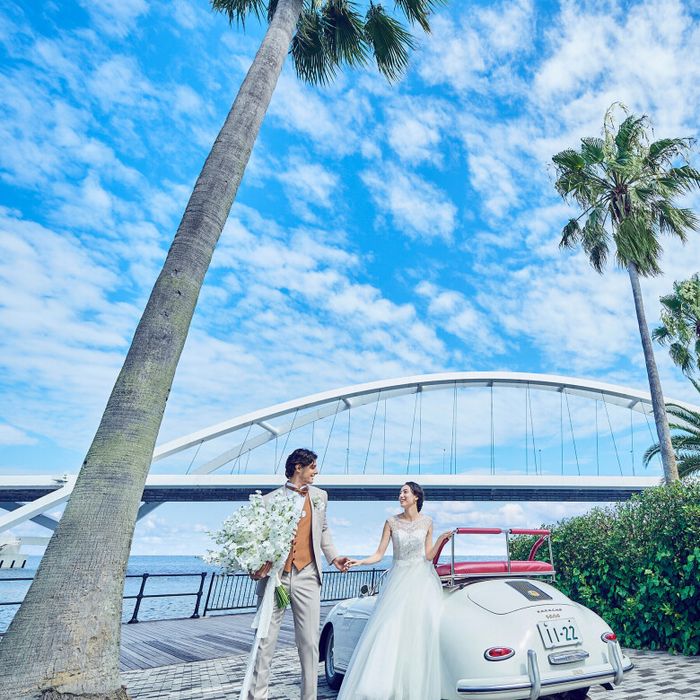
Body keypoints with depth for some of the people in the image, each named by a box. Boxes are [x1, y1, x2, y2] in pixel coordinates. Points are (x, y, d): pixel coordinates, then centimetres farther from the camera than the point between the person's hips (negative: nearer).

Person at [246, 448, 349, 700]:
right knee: (265, 642, 5)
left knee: (309, 643, 7)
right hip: (274, 576, -2)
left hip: (307, 577, 2)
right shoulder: (270, 499, 0)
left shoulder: (320, 496, 12)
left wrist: (333, 557, 15)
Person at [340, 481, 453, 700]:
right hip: (399, 580, 0)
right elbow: (379, 555, -1)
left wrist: (441, 540, -12)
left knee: (420, 632, -5)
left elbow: (428, 556, 3)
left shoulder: (427, 522, 1)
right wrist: (359, 562, -16)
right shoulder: (392, 522, -2)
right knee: (389, 632, -6)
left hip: (422, 580, 0)